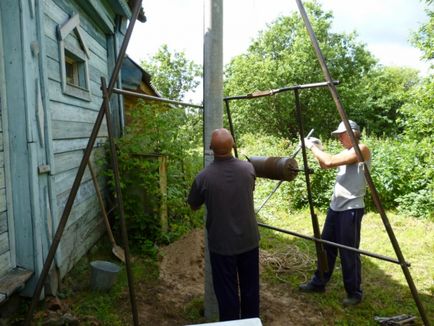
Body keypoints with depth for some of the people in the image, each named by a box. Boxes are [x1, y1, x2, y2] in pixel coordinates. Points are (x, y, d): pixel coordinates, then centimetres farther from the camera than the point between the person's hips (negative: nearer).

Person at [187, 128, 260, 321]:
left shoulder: (203, 177, -18)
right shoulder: (248, 169, -9)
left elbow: (193, 206, 1)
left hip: (221, 244, -3)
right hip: (249, 240, 3)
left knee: (227, 292, 14)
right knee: (250, 288, 21)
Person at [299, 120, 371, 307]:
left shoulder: (361, 149, -13)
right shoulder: (347, 153, 16)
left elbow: (330, 162, -23)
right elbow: (324, 165, 20)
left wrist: (312, 146, -12)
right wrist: (316, 149, 5)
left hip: (351, 209, -9)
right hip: (335, 207, 9)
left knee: (348, 253, 0)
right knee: (326, 246, 15)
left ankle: (355, 293, 17)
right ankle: (318, 283, 29)